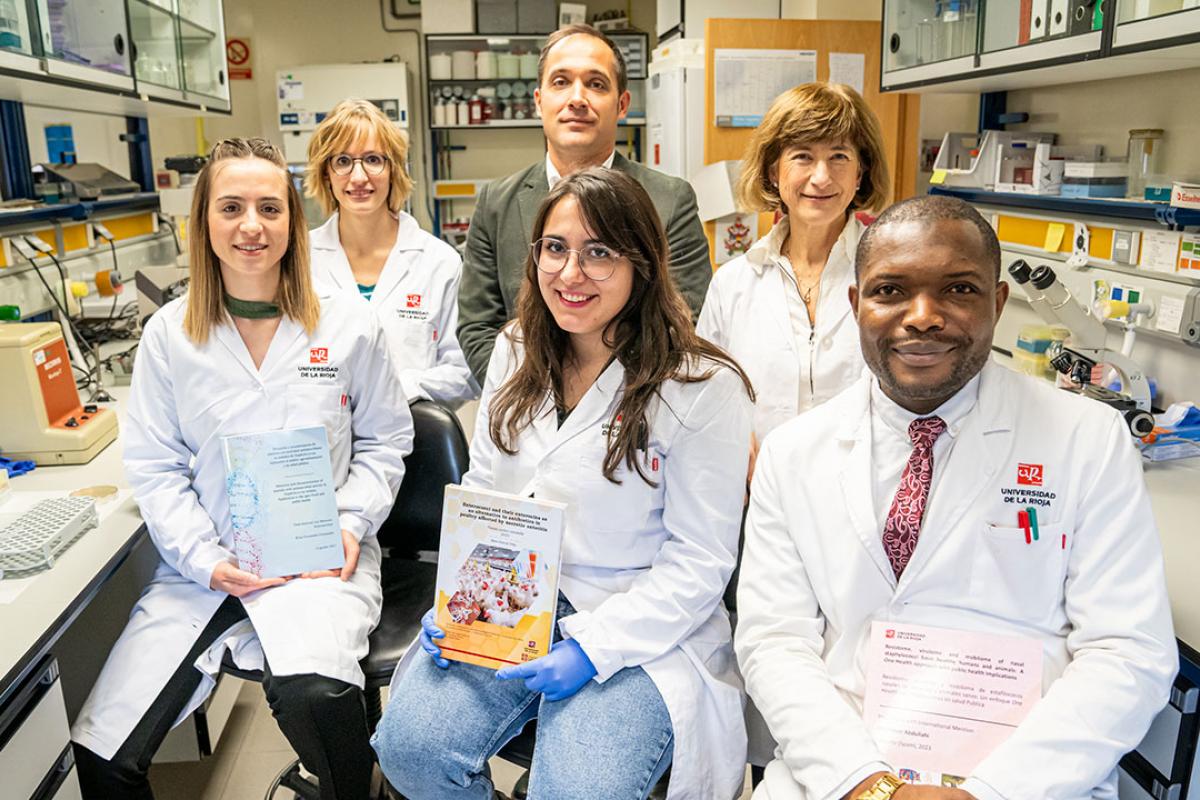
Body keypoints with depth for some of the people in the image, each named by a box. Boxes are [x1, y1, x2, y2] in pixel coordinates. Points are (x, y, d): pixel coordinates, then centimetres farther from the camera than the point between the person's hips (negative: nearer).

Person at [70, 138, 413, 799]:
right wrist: (206, 561, -9)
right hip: (202, 565, 3)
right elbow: (154, 467, 4)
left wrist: (352, 523, -7)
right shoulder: (168, 334, 3)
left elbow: (384, 440, 9)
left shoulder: (347, 327, 1)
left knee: (312, 694, -32)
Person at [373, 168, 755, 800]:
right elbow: (480, 492, 12)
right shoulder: (515, 352, 7)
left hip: (639, 630, -4)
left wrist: (594, 647, -18)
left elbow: (698, 562, -10)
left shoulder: (703, 388, -11)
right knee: (409, 745, -15)